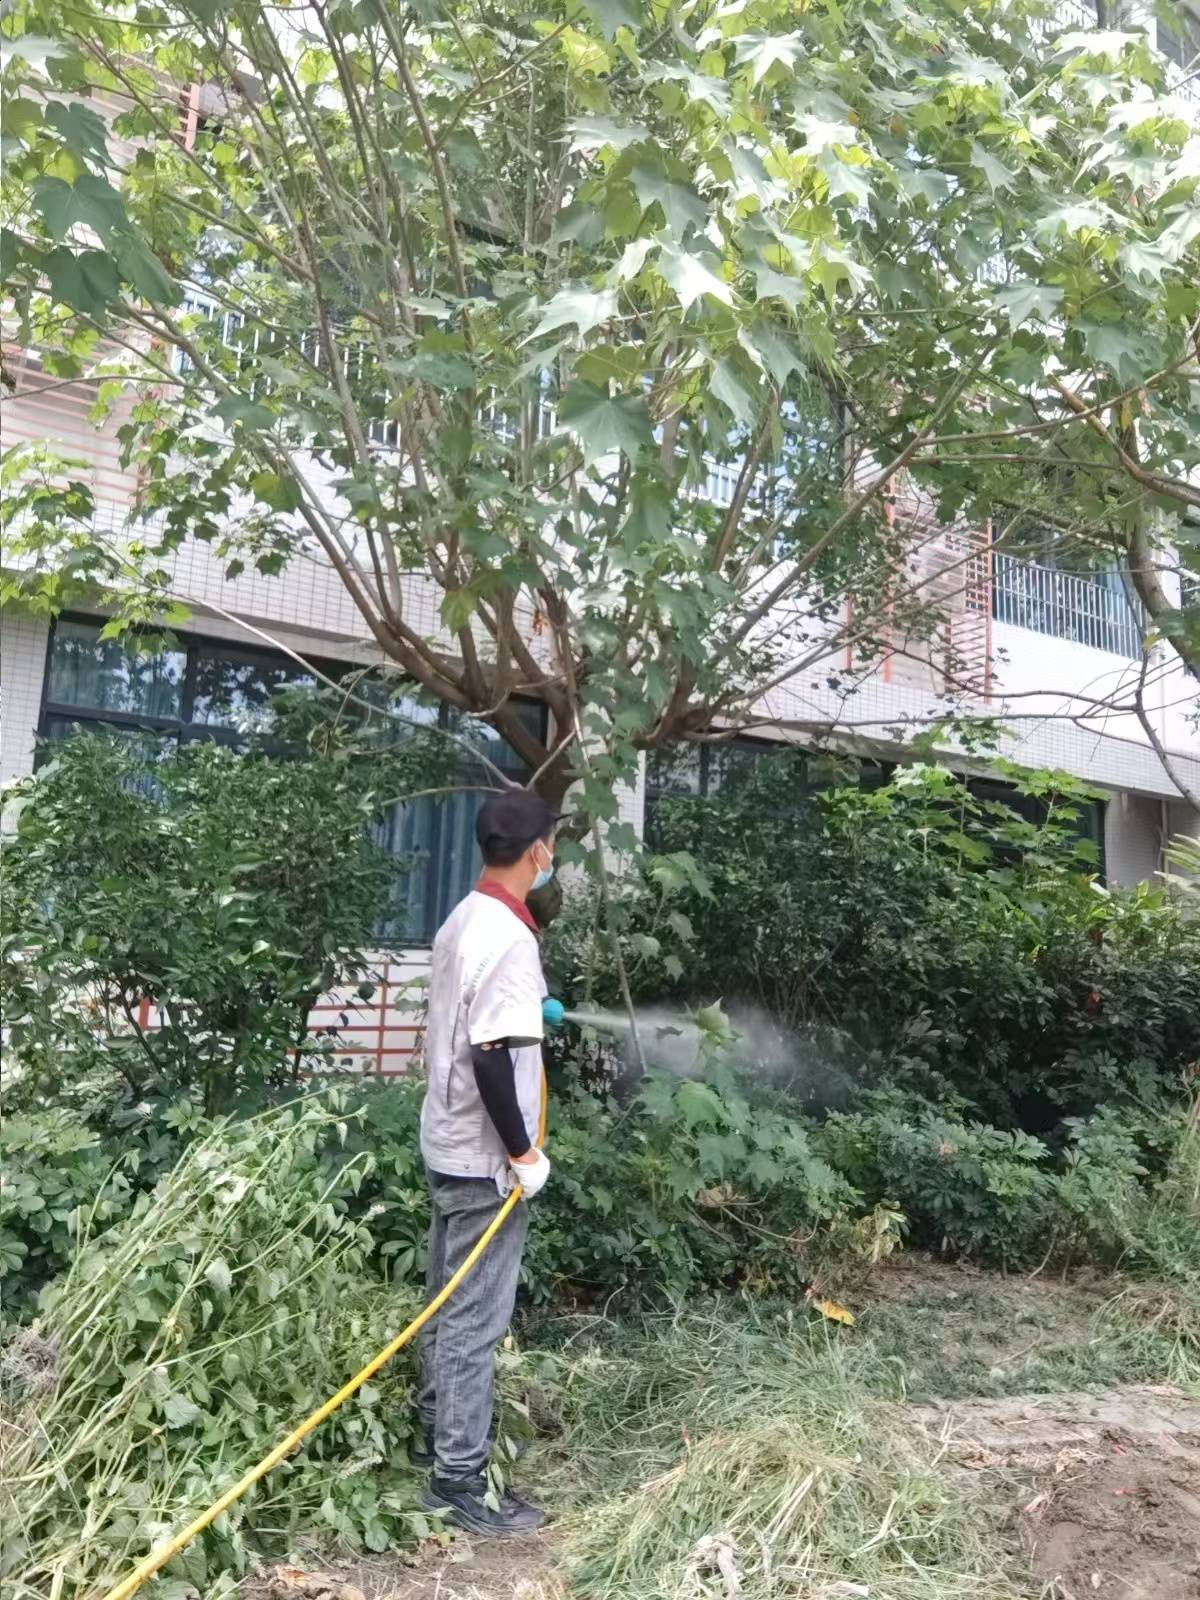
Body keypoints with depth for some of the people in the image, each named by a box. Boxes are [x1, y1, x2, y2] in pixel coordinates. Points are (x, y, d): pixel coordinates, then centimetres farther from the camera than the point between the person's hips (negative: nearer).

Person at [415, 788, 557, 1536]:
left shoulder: (463, 920, 5)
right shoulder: (509, 938, -23)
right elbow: (490, 1057, -26)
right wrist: (523, 1153, -18)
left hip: (449, 1143, 9)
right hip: (485, 1158, -9)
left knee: (450, 1304, 22)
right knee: (477, 1319, 3)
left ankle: (438, 1429, 38)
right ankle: (460, 1481, 15)